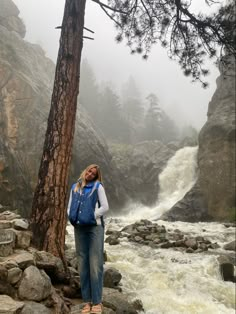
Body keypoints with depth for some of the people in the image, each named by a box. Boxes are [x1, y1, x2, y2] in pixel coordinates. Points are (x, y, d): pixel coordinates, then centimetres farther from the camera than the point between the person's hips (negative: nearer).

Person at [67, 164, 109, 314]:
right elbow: (70, 206, 14)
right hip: (79, 228, 4)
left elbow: (105, 207, -5)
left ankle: (97, 302, 2)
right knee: (83, 264, 7)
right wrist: (73, 217, -3)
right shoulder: (75, 187, 12)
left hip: (95, 227, -4)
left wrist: (92, 216, -11)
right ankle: (87, 301, 15)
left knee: (95, 264, -4)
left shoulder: (98, 186, 1)